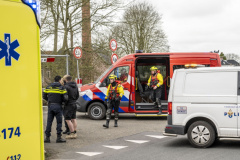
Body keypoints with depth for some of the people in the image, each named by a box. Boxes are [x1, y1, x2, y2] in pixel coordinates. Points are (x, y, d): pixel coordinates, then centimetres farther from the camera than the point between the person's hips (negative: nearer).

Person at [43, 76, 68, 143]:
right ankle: (59, 137, 3)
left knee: (49, 122, 7)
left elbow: (44, 96, 8)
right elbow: (65, 98, -11)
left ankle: (47, 137, 7)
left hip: (50, 105, 4)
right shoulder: (61, 88, -4)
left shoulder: (48, 87, 9)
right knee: (59, 122, 3)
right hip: (58, 106, -4)